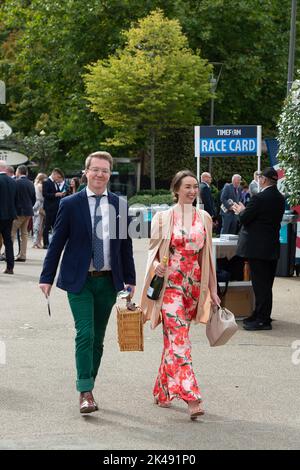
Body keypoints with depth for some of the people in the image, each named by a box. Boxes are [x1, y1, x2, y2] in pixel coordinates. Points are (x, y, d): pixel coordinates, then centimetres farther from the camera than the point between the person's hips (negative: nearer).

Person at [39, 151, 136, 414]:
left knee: (98, 338, 9)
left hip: (108, 281, 3)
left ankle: (87, 388, 20)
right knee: (85, 334, -12)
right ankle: (85, 393, -9)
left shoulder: (119, 205, 5)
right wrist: (47, 278, -3)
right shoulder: (71, 204, -3)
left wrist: (130, 279, 9)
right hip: (79, 281, -3)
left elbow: (125, 244, 10)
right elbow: (57, 243, 0)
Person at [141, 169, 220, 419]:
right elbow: (153, 251, 5)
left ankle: (163, 391, 24)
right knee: (179, 337, -13)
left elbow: (207, 256, 12)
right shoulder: (163, 217, 1)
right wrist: (157, 265, -18)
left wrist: (213, 290, 11)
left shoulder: (204, 218, 9)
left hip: (194, 284, 4)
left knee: (174, 337, 10)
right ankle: (191, 397, -18)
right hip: (170, 283, -3)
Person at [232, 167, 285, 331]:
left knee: (260, 284, -4)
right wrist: (245, 210, 18)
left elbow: (244, 219, -14)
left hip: (257, 247, -8)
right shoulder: (280, 198, 7)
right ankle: (261, 315, 24)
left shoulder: (259, 198, -18)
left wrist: (241, 210, 7)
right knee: (266, 284, 15)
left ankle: (262, 320, -1)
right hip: (273, 247, 8)